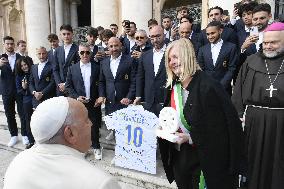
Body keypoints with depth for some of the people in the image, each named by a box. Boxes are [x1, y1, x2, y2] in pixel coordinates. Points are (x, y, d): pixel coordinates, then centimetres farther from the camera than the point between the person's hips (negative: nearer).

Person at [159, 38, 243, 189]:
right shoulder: (172, 86, 1)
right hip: (178, 155, 7)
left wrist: (190, 138, -22)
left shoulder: (208, 87, -21)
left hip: (203, 158, -6)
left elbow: (220, 128, -18)